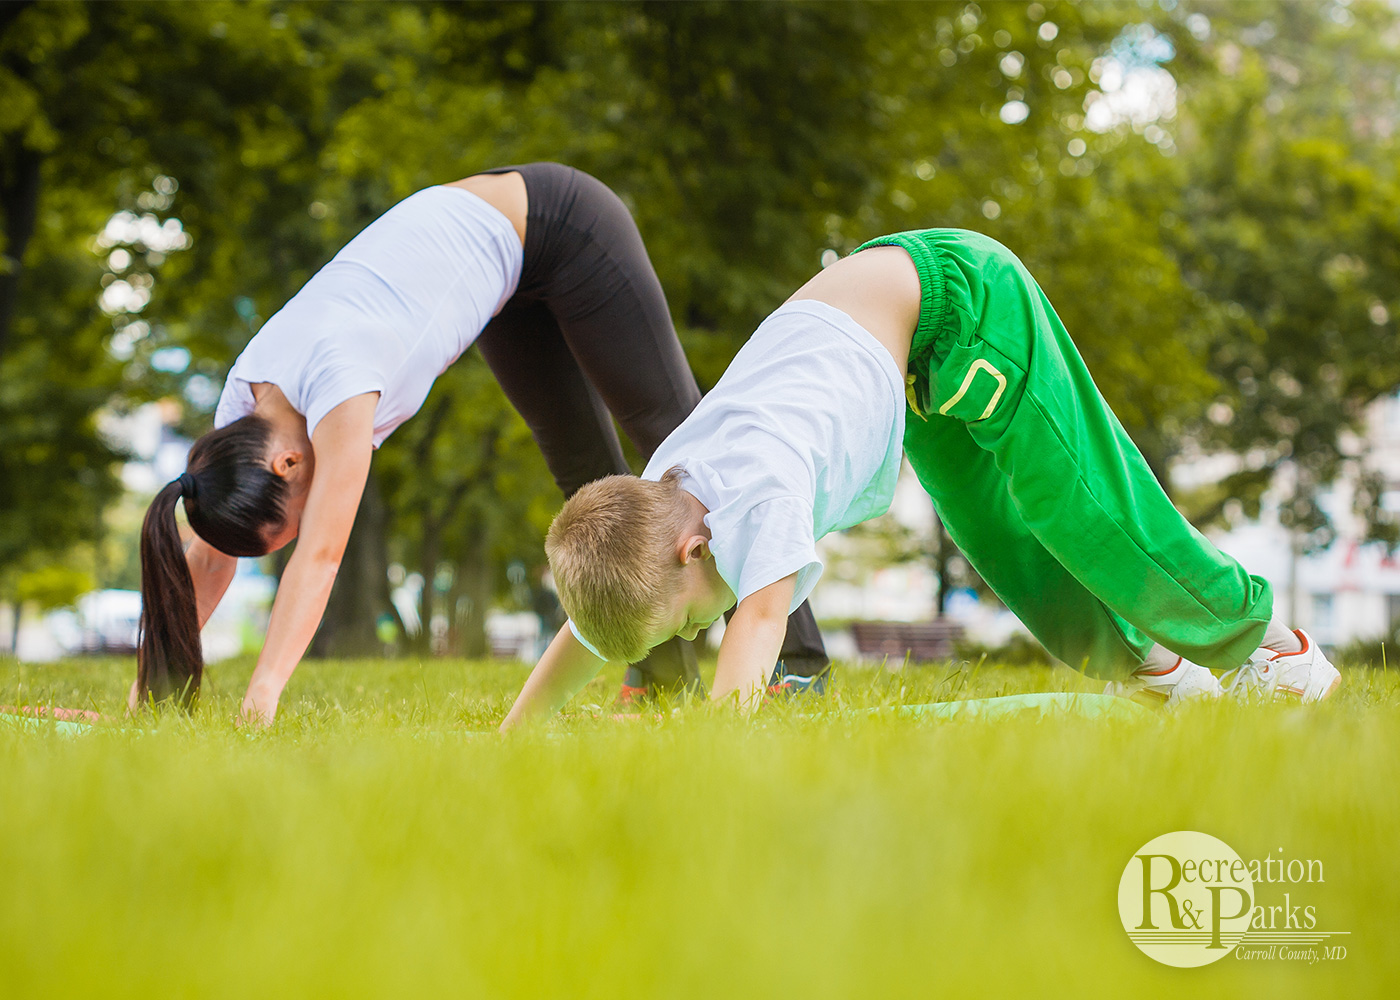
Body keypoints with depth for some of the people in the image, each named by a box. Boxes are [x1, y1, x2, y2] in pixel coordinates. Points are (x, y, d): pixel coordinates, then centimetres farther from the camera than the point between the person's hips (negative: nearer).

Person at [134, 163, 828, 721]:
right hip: (503, 250, 7)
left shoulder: (336, 381, -36)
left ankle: (793, 656, 7)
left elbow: (320, 558, -40)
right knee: (579, 457, 11)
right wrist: (152, 687, -10)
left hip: (556, 225, -7)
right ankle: (666, 667, 20)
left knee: (668, 422, 0)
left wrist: (262, 695, -43)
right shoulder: (243, 403, -14)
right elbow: (209, 557, -8)